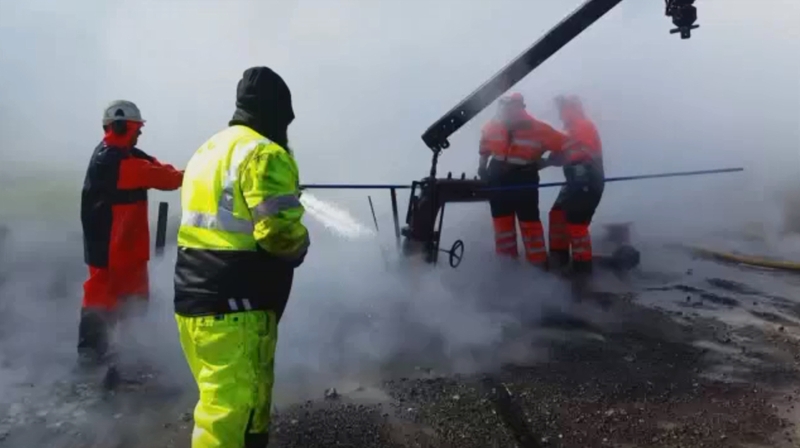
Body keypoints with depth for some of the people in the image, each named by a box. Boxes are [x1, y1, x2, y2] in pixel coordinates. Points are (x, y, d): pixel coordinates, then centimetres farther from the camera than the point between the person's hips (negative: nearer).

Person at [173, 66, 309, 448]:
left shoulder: (207, 150, 17)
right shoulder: (264, 154, -13)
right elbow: (280, 232, -21)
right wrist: (300, 245, 0)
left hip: (193, 298, 9)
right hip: (235, 307, -9)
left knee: (226, 406, 21)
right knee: (232, 415, -2)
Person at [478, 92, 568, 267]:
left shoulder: (539, 130, -18)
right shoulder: (493, 127, -7)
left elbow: (566, 146, -14)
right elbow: (485, 147, 13)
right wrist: (482, 165, 9)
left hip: (525, 183, -4)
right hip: (497, 181, 4)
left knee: (530, 223, 0)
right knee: (502, 221, 12)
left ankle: (538, 264, 11)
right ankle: (506, 261, 26)